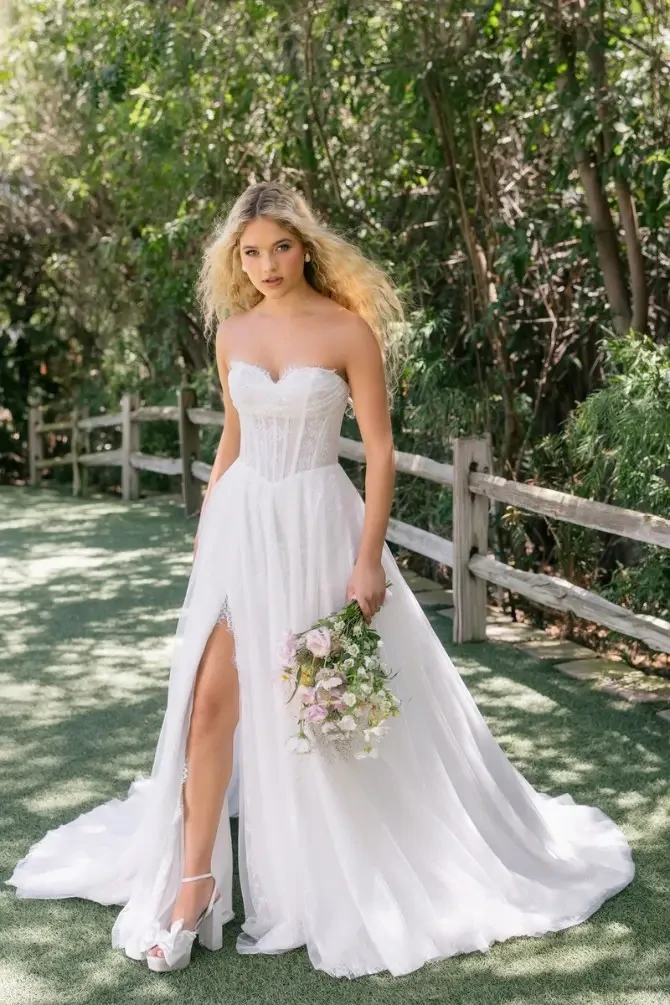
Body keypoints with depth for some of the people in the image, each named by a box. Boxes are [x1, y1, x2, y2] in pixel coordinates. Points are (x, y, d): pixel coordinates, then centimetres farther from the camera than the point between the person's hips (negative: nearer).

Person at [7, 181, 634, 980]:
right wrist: (204, 532, 16)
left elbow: (380, 448, -9)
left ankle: (342, 883, 28)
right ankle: (195, 883, 9)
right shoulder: (233, 332, 6)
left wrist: (369, 559, -15)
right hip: (241, 522, 4)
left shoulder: (349, 330, -8)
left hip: (317, 521, -4)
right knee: (211, 697, -2)